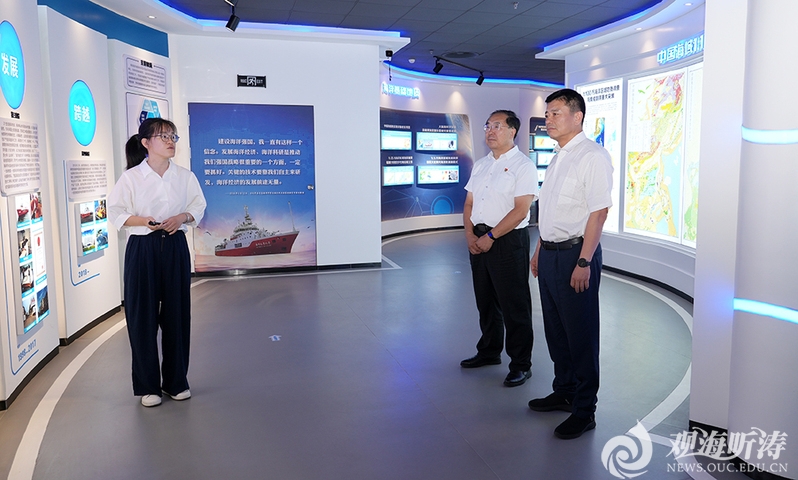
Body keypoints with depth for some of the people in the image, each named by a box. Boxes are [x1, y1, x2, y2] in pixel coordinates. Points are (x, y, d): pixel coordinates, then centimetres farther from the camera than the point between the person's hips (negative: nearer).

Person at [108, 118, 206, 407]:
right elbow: (115, 212, -2)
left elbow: (198, 206, 10)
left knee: (177, 314, 8)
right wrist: (141, 220, -18)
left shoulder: (185, 176, 3)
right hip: (142, 248, -2)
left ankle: (176, 381, 23)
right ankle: (147, 385, 18)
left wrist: (182, 217, -9)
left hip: (175, 247, 3)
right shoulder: (131, 177, -4)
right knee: (142, 316, 3)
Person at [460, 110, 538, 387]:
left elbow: (520, 210, -16)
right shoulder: (480, 165, 15)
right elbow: (469, 202, 14)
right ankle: (489, 351, 33)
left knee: (514, 306, 0)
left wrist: (490, 237, -16)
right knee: (485, 301, 17)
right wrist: (470, 234, -1)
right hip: (478, 240, 7)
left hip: (508, 241, -7)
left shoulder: (522, 166, -8)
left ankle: (521, 364, 12)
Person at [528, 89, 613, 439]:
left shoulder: (592, 156, -13)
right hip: (549, 254, 9)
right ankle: (564, 392, 35)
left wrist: (584, 262, -23)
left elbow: (599, 212, -19)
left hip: (575, 255, -9)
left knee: (580, 334, 1)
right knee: (555, 330, 18)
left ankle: (584, 411, 15)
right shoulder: (557, 157, 16)